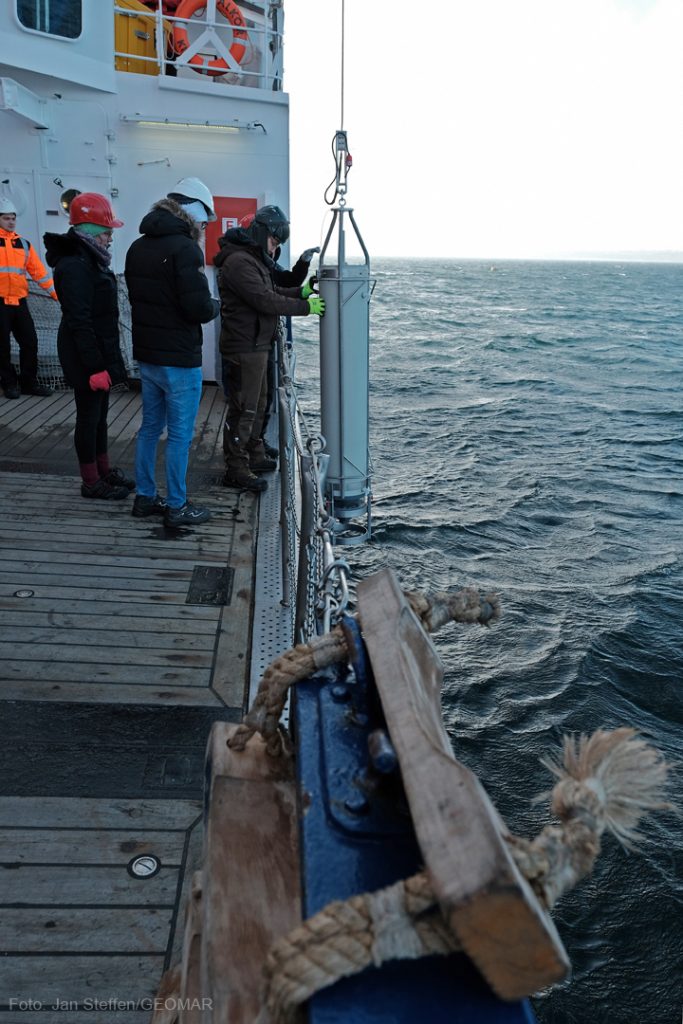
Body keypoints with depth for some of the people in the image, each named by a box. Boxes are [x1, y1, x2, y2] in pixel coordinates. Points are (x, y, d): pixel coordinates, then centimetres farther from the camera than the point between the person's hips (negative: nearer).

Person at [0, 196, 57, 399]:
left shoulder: (23, 243, 12)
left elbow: (39, 271, 12)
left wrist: (56, 293, 7)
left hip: (20, 302, 4)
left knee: (30, 342, 3)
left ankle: (29, 382, 15)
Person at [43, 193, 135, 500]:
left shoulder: (91, 259, 11)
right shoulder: (75, 266, -19)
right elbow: (79, 322, -24)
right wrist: (95, 365, -25)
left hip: (100, 351, 9)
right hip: (86, 356, -9)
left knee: (100, 412, 17)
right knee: (89, 416, 1)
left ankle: (104, 470, 30)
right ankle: (91, 482, 12)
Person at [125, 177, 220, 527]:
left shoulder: (138, 247, 9)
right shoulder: (185, 248, -17)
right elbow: (199, 308, -21)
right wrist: (215, 306, -1)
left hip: (146, 354, 8)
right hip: (179, 359, -8)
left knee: (150, 426, 17)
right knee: (180, 434, 2)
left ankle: (145, 497, 27)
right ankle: (177, 507, 11)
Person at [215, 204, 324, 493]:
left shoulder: (254, 259, 17)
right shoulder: (239, 262, -18)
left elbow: (271, 291, 21)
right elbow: (265, 300, -24)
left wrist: (300, 292, 6)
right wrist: (305, 307, -18)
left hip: (257, 345, 11)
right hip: (244, 347, -11)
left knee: (257, 404, 20)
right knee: (243, 409, -5)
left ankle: (255, 456, 34)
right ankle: (236, 470, 2)